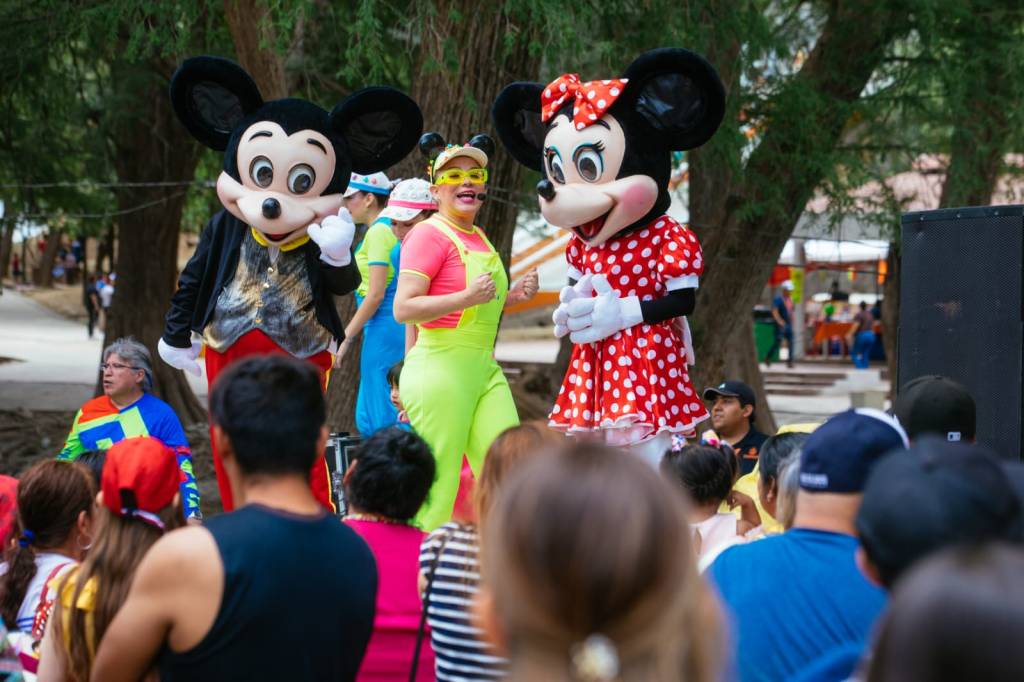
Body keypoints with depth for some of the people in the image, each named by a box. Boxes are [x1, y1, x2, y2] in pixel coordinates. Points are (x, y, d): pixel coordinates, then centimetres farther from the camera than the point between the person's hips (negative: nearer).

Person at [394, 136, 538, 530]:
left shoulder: (478, 237, 17)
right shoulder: (430, 234, -8)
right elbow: (403, 309, -17)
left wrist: (511, 297, 13)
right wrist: (466, 297, -26)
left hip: (484, 368, 8)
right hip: (440, 369, -8)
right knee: (436, 495, -5)